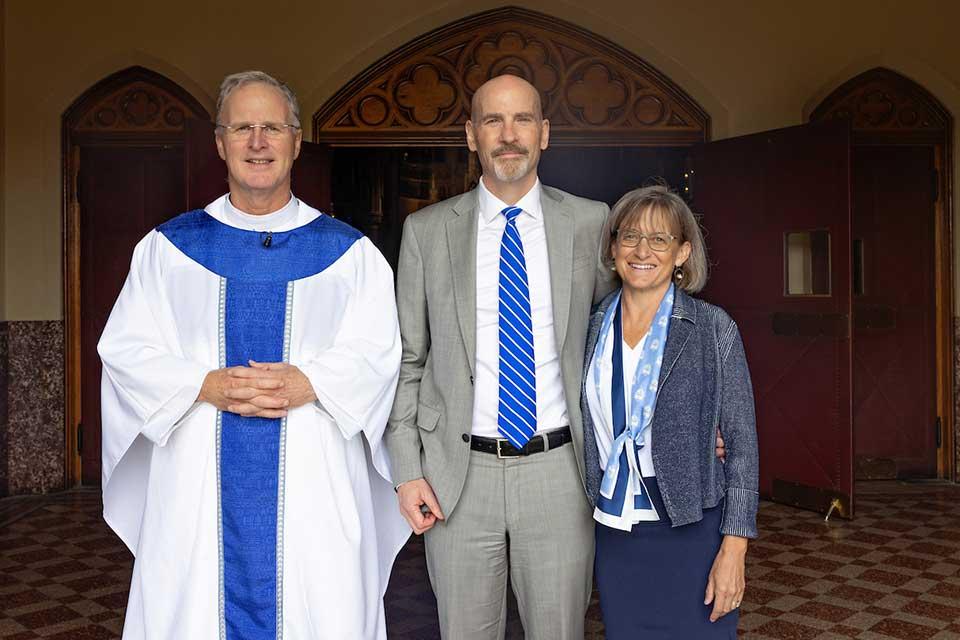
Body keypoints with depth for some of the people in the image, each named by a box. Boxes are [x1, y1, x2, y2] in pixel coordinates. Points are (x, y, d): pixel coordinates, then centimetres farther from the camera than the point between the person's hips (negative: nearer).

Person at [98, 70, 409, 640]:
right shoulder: (168, 247, 8)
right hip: (198, 487, 1)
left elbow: (377, 353, 0)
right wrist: (207, 385, -13)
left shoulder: (349, 252, 5)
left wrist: (308, 383, -18)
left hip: (314, 484, -1)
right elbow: (125, 348, 3)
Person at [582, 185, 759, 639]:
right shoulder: (592, 329, 3)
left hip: (691, 533, -3)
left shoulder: (713, 329, -7)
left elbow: (741, 443, -6)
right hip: (614, 534, 4)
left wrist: (733, 549, -11)